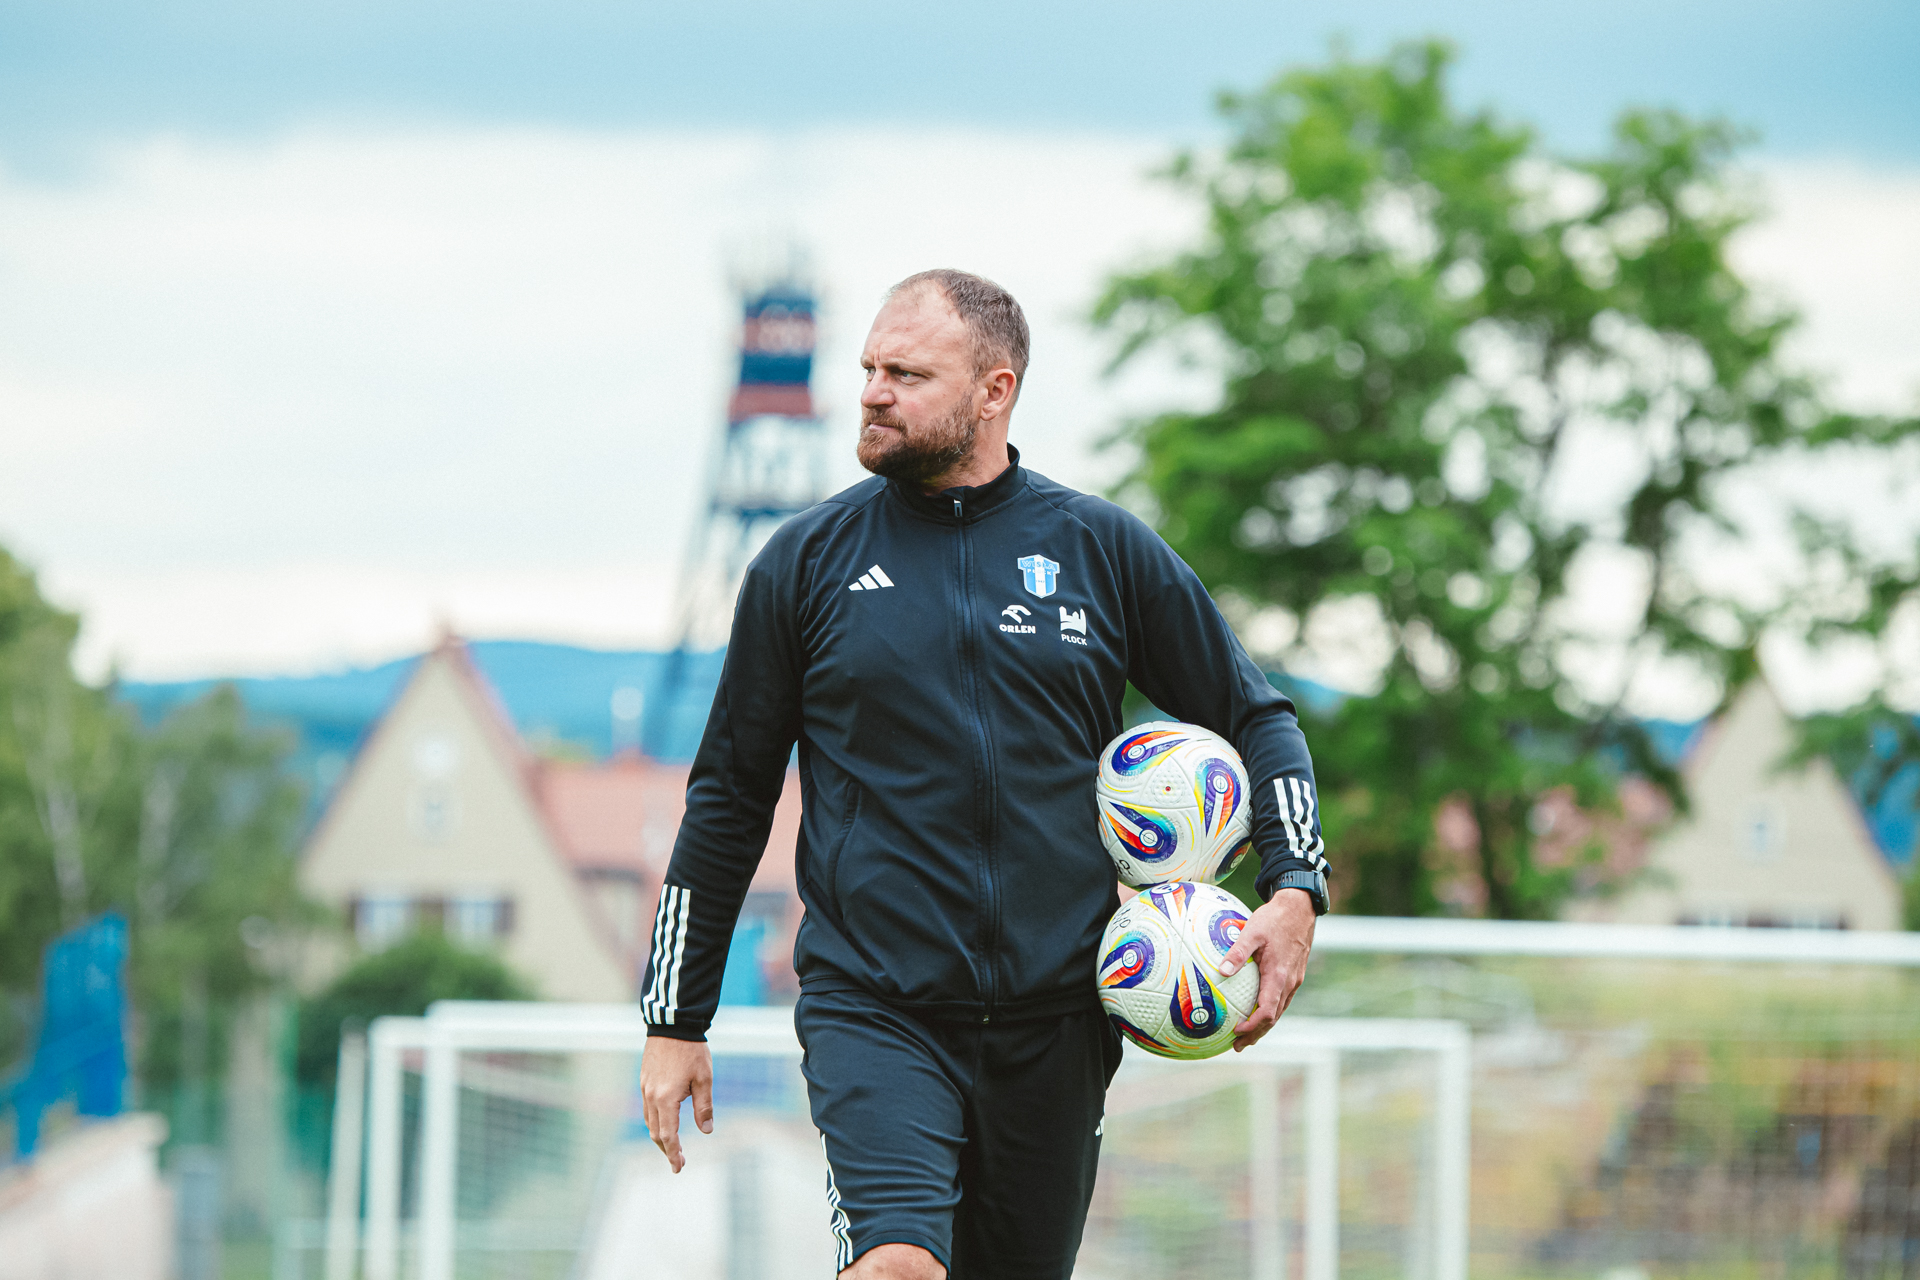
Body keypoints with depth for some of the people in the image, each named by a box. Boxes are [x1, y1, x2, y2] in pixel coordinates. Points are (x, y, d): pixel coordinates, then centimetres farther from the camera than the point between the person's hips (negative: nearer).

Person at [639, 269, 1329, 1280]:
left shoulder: (1105, 551, 5)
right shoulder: (808, 562, 3)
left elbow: (1256, 720, 15)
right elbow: (728, 796, 10)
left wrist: (1294, 892, -2)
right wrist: (675, 1020, 9)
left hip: (1055, 1024, 2)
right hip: (873, 1013, -2)